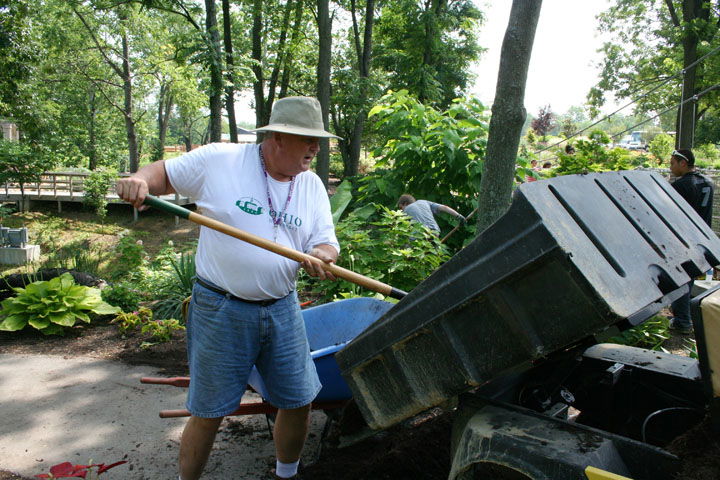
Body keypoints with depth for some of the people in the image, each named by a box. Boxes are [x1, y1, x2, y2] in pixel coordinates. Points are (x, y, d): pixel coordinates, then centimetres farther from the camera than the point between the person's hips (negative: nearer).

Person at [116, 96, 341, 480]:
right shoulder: (218, 160, -8)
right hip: (220, 309, -4)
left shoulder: (312, 185, 4)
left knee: (298, 401, 13)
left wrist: (322, 256, -20)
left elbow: (327, 242, 4)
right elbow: (164, 173, 2)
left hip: (282, 310, 5)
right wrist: (140, 180, -21)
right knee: (208, 413, 7)